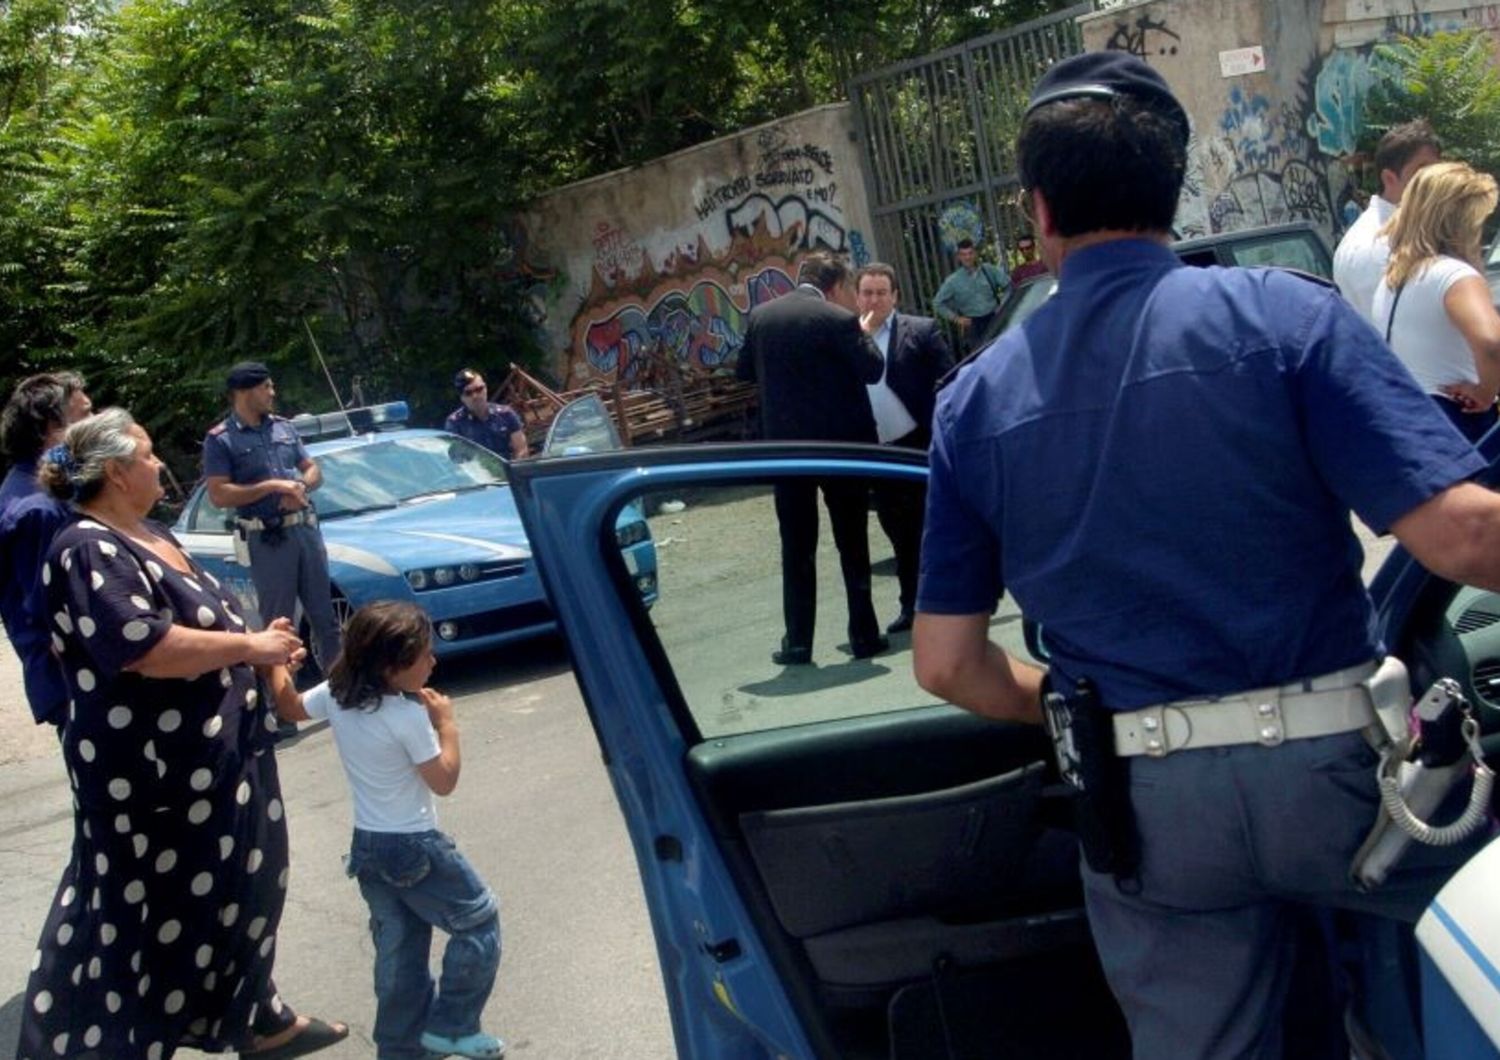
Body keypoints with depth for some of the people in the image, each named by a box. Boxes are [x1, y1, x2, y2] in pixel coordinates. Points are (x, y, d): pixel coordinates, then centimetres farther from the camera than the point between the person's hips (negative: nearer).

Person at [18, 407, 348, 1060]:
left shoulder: (149, 535, 12)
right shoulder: (89, 552, -19)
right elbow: (147, 648, -31)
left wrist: (260, 647, 5)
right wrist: (250, 646, -19)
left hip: (214, 757, 10)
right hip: (152, 774, -10)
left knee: (239, 894, 20)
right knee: (146, 915, 0)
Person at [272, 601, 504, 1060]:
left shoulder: (336, 695, -3)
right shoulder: (408, 716, -24)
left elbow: (289, 708, 17)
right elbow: (444, 781, -14)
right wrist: (446, 724, -5)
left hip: (366, 846, 8)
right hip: (414, 848, -8)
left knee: (397, 950, 17)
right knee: (479, 922, 9)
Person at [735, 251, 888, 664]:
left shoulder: (760, 316, 2)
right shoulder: (839, 320, -12)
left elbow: (743, 371, 12)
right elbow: (873, 369, -8)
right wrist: (862, 334, 8)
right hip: (840, 443, -3)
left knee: (796, 547, 8)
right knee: (852, 543, 8)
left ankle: (798, 642, 9)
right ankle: (864, 635, 11)